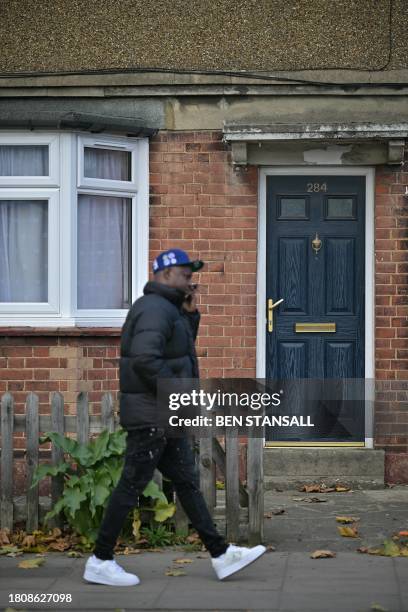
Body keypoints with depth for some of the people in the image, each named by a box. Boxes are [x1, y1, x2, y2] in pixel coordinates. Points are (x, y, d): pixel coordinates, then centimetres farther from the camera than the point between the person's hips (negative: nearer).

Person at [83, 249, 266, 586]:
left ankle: (221, 555, 14)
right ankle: (100, 562, 4)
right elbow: (145, 359, -29)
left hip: (166, 416, 11)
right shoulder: (155, 309, -17)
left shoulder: (168, 308, 16)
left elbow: (184, 348, 22)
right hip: (150, 415, -11)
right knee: (131, 486, -4)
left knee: (188, 482, 10)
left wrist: (191, 314, 8)